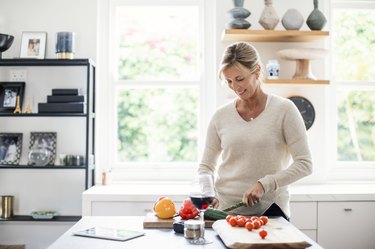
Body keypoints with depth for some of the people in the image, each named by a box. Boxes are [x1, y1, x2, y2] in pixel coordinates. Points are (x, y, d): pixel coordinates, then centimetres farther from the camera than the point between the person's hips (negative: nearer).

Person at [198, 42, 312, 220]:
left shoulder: (284, 110, -5)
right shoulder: (221, 115, 4)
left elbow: (304, 164, -7)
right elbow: (206, 166, 11)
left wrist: (264, 184, -17)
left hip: (270, 209, -2)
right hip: (225, 210, 2)